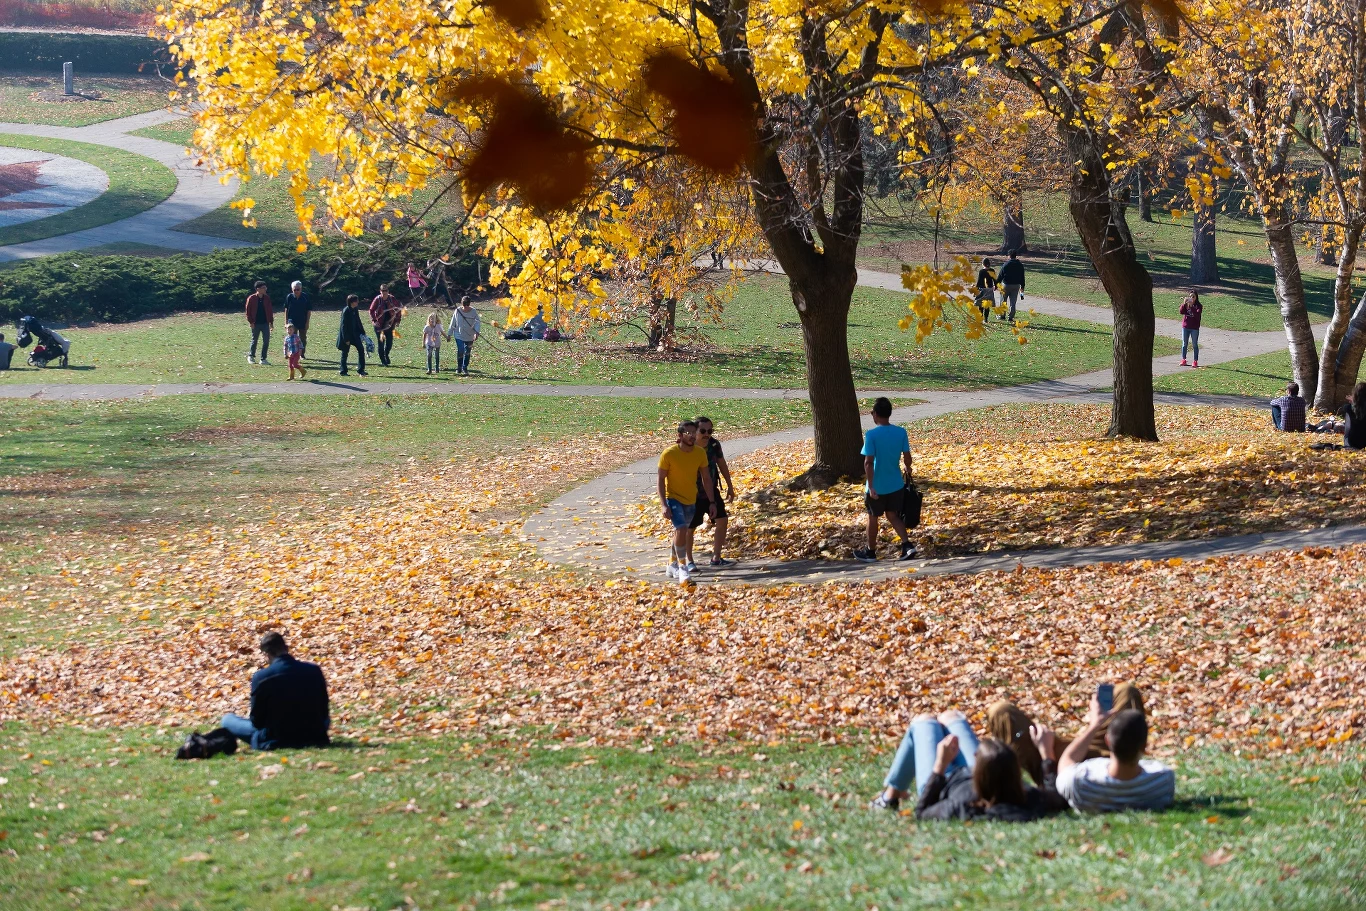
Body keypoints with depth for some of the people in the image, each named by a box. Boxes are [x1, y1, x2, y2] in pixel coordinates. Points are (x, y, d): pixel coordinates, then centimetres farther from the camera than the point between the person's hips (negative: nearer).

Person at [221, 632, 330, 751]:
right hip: (313, 738, 3)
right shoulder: (314, 671, -7)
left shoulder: (260, 677, -17)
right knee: (325, 720, 39)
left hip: (275, 740, -3)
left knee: (227, 719, 12)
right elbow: (323, 711, 3)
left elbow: (257, 720, -9)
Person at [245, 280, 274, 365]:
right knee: (254, 340, 8)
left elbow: (270, 310, 10)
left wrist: (271, 322, 7)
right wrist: (250, 322, -10)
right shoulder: (251, 298, -7)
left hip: (265, 323, 3)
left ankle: (263, 359, 6)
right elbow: (248, 311, -5)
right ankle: (251, 356, 28)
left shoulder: (267, 298, 5)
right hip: (256, 323, -3)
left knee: (266, 341, -1)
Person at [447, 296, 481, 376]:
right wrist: (449, 334, 7)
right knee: (460, 351, -13)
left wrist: (477, 332, -24)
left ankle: (465, 368, 23)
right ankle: (459, 367, 3)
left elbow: (477, 322, -7)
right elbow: (453, 323, 3)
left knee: (467, 353, 9)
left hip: (470, 336, 1)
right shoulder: (458, 311, -6)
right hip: (459, 335, -1)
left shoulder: (473, 311, -7)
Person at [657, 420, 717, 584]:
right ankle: (682, 567, -14)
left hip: (691, 500, 5)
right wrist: (663, 505, -20)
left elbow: (706, 478, 4)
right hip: (673, 498, -5)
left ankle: (672, 566, 33)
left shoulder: (700, 453, -5)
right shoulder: (669, 454, -17)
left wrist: (712, 502, 1)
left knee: (680, 532, 16)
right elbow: (661, 479, -13)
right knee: (681, 530, -22)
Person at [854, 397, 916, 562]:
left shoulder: (872, 435, -18)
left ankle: (871, 551, 28)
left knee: (873, 517, 15)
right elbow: (907, 457, 0)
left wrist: (871, 486, -17)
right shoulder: (901, 432, -6)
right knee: (893, 515, 18)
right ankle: (907, 545, 1)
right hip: (896, 485, 4)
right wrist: (908, 469, 23)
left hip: (877, 486, -4)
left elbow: (868, 462, -20)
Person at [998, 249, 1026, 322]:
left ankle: (1002, 315, 14)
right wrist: (1022, 286, 17)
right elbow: (1022, 277, 9)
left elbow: (1001, 275, -8)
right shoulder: (1020, 265, 3)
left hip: (1006, 284, -3)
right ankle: (1011, 317, 5)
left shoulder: (1006, 264, -11)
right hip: (1016, 285, 3)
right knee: (1013, 302, 7)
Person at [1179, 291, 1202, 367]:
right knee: (1184, 344, 10)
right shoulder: (1186, 304, 2)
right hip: (1185, 327, 3)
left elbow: (1197, 314, -22)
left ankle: (1195, 361, 7)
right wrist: (1184, 303, -22)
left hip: (1194, 328, -3)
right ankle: (1183, 360, 19)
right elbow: (1181, 312, -10)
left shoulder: (1198, 306, -7)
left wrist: (1191, 306, -29)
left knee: (1194, 345, 3)